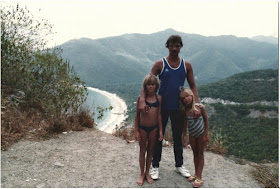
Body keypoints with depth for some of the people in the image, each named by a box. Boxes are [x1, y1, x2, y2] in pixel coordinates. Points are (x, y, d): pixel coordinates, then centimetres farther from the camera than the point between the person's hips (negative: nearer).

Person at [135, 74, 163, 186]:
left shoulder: (158, 98, -2)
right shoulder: (141, 98, -8)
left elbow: (159, 115, 3)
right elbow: (137, 115, -3)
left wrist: (160, 131, 3)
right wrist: (136, 131, -4)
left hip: (153, 128, 2)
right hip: (142, 128, -2)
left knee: (150, 151, 15)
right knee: (142, 151, 11)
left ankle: (147, 173, 32)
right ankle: (142, 174, 28)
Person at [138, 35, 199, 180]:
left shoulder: (186, 65, 2)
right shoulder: (160, 64, -6)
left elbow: (192, 86, 4)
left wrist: (196, 104, -10)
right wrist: (142, 100, -28)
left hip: (178, 107, 3)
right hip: (162, 106, -2)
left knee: (178, 137, 16)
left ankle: (179, 165, 34)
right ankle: (155, 166, 25)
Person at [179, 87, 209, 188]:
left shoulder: (200, 107, -19)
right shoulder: (185, 110, -12)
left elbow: (206, 120, -9)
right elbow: (185, 123, 0)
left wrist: (206, 134, -9)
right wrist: (184, 135, 1)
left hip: (201, 134, -3)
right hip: (192, 135, 3)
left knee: (200, 154, 8)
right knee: (195, 154, 16)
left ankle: (199, 177, 13)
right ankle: (196, 174, 30)